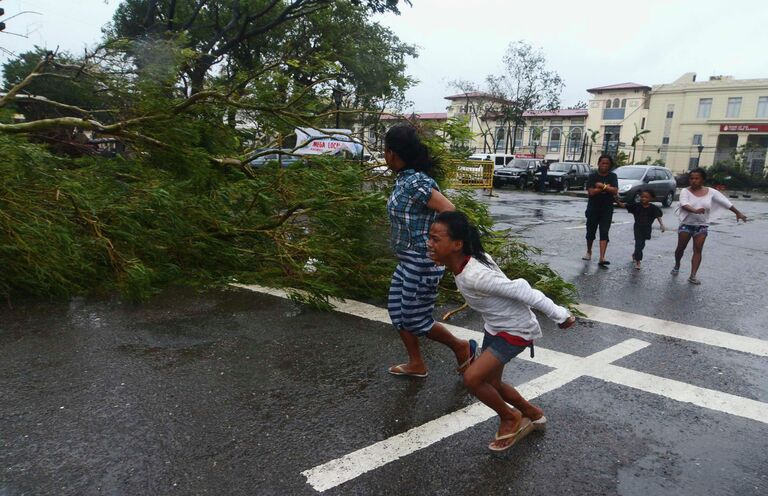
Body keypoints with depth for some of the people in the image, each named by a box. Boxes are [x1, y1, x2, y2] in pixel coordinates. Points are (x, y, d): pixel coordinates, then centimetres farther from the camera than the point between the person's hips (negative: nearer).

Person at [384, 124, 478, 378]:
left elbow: (450, 211, -26)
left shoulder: (415, 182, -21)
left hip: (422, 262, -9)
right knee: (397, 312, 15)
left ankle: (462, 347, 25)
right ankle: (416, 364, 30)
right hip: (407, 261, 9)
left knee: (415, 319, 3)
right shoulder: (403, 179, 7)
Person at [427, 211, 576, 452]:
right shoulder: (468, 261, -9)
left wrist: (559, 315, -20)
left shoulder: (474, 276, -35)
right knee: (490, 383, 16)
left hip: (516, 330, -9)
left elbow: (521, 291, -29)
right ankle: (533, 414, 42)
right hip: (494, 327, 9)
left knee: (472, 378, -16)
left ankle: (510, 417, 13)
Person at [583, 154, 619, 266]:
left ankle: (602, 258, -14)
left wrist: (601, 186, -16)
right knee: (590, 232, 11)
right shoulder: (592, 176, -2)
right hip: (593, 208, 0)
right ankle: (589, 252, 32)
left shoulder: (613, 176, 2)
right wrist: (606, 187, -13)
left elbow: (615, 191, -11)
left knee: (604, 233, -8)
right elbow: (591, 192, -14)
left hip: (607, 209, 0)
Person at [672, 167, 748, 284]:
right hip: (686, 224, -1)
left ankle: (693, 275, -4)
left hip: (701, 225, 2)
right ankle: (677, 265, 34)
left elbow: (725, 202, 5)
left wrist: (738, 213, 9)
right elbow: (684, 204, -28)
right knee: (680, 248, 5)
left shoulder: (711, 192, -2)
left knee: (698, 250, -3)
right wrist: (694, 210, -48)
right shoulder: (685, 191, -11)